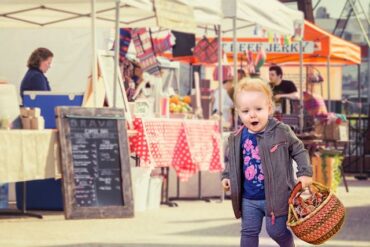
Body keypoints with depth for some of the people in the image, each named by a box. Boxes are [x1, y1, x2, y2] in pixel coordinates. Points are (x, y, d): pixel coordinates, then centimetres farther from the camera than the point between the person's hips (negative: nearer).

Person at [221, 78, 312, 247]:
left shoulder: (281, 132, -11)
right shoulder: (236, 139, -1)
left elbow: (299, 151, -1)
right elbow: (230, 160, 17)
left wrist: (305, 173, -9)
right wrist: (226, 176, 5)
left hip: (276, 196, -3)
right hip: (249, 199, 3)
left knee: (276, 230, 3)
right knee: (249, 232, 8)